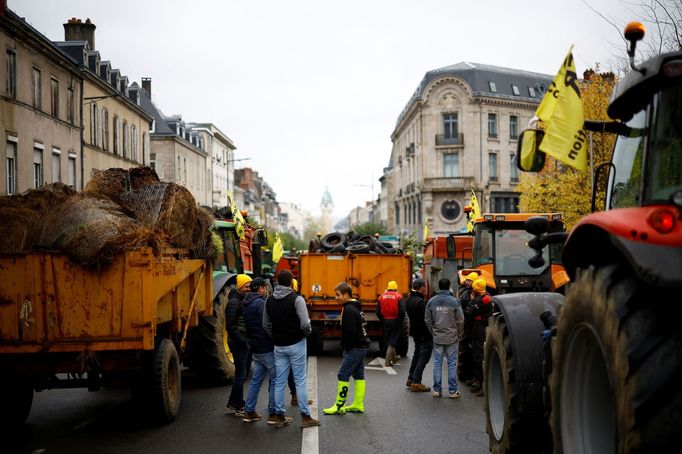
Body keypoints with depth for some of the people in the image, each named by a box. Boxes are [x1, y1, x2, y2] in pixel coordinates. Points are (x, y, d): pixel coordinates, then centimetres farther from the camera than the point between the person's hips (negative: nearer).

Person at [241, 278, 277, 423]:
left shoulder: (246, 304, 12)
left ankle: (249, 412, 18)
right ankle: (273, 414, 2)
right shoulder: (260, 303, -16)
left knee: (256, 380, 15)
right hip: (267, 349, -9)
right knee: (275, 381, 0)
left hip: (255, 349, 9)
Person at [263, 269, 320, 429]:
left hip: (279, 346, 5)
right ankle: (305, 417, 6)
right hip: (296, 344, -5)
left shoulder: (269, 300, 4)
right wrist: (306, 332, 1)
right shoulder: (297, 299, -14)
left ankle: (280, 417, 15)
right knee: (300, 381, 2)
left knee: (279, 382, 9)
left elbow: (266, 324, 7)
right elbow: (305, 324, -19)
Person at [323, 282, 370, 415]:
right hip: (362, 347, 10)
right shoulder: (357, 308, 14)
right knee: (359, 375, 12)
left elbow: (350, 332, -22)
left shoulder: (348, 310, -17)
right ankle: (358, 405, 15)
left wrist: (347, 348, -13)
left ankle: (339, 406, -1)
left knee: (343, 375, -5)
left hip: (354, 348, -10)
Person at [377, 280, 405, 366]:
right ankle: (387, 361, -5)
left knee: (389, 340, 19)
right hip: (395, 321, -4)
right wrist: (400, 321, -3)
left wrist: (382, 320, 13)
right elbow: (402, 311, -14)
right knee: (392, 342, 1)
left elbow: (378, 311, 3)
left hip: (385, 321, 4)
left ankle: (394, 358, 34)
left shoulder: (382, 297, 3)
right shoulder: (398, 297, -8)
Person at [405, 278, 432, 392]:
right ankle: (416, 382, -4)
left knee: (417, 355, 21)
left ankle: (411, 379, 27)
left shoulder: (409, 300, 8)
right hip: (424, 333, -10)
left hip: (415, 331, 10)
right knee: (424, 357, -3)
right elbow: (426, 318, -22)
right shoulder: (420, 302, -22)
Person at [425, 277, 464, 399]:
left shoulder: (431, 301, 0)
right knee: (452, 363, 3)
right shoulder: (454, 301, -8)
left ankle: (437, 389, 11)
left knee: (437, 363, 8)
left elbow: (427, 320, 4)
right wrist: (459, 335, 9)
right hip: (452, 338, -2)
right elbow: (460, 321, -4)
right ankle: (453, 391, 5)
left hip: (437, 338, 2)